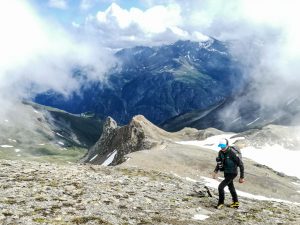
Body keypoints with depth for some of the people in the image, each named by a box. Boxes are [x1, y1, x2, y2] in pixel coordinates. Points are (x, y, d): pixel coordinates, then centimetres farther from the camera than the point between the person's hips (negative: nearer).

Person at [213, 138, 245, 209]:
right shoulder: (221, 152, -6)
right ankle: (236, 203, 41)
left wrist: (242, 177, -17)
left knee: (220, 187, -14)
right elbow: (219, 163, 12)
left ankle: (221, 203, 6)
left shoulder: (232, 153, -27)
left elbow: (241, 164, -20)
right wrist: (215, 171, -2)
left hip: (232, 173, -8)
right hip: (226, 173, 8)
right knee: (231, 187, 22)